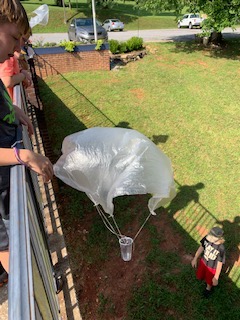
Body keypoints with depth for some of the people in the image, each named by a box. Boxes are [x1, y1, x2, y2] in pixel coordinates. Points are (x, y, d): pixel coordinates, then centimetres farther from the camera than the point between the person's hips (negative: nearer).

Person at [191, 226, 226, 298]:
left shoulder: (221, 249, -39)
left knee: (209, 281, 28)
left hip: (212, 267, -3)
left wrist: (216, 278, -13)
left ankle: (208, 289, 62)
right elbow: (201, 247, -9)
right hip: (203, 262, 3)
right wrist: (195, 259, 2)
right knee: (199, 277, 28)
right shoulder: (207, 238, -28)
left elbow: (220, 264, -24)